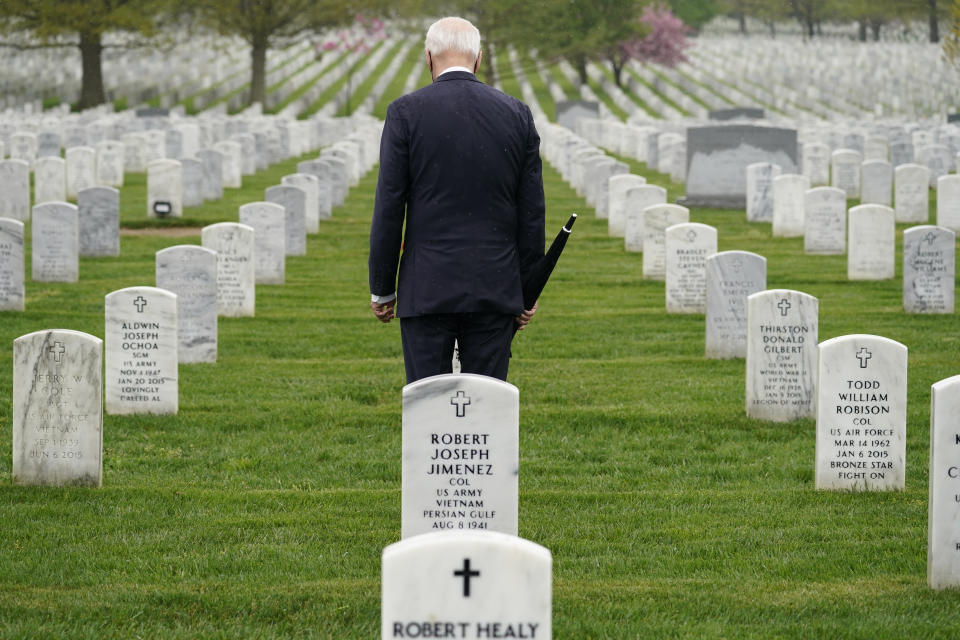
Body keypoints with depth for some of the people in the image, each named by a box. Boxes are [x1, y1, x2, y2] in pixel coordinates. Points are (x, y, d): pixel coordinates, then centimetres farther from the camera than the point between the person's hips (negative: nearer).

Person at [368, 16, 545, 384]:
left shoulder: (405, 113, -4)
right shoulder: (517, 115, 4)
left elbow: (389, 208, -4)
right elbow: (532, 212, 6)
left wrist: (382, 290, 4)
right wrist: (529, 291, 14)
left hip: (427, 291, -2)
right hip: (495, 289, 2)